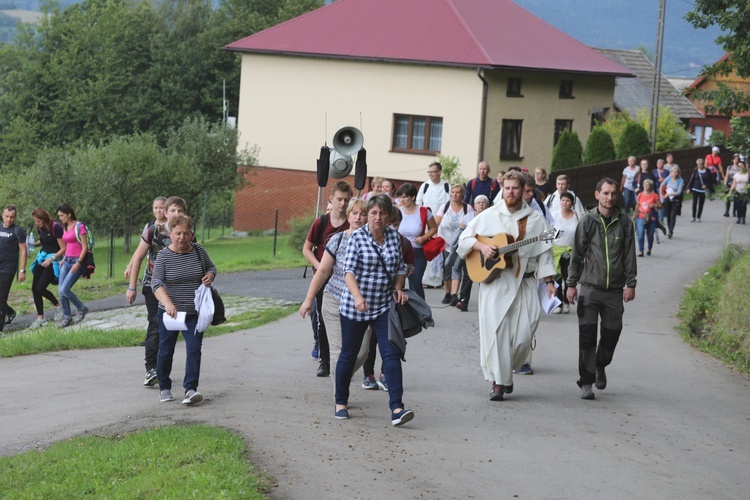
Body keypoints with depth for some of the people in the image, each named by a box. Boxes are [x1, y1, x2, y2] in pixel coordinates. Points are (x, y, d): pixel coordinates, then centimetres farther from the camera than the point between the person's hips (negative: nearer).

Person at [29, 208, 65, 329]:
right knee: (34, 288, 1)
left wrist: (51, 259, -25)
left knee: (40, 288, -13)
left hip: (53, 259, -8)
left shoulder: (55, 228, -19)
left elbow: (63, 248, -18)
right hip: (41, 257, 8)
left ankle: (58, 305, 12)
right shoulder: (40, 228, 3)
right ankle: (40, 318, 10)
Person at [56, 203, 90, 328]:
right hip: (67, 261, 8)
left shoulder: (79, 226, -10)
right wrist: (63, 260, 11)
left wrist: (78, 263, -18)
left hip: (77, 261, -8)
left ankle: (81, 308, 4)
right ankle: (67, 316, 9)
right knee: (60, 290, -2)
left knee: (64, 289, -16)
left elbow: (85, 247, -12)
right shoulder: (65, 228, 14)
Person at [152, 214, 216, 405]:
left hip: (195, 313, 2)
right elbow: (156, 282, -20)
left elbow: (211, 267, 18)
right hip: (169, 312, -1)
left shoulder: (198, 251, 1)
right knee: (166, 351, 9)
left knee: (194, 349, -10)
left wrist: (210, 275, -7)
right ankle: (164, 388, 26)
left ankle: (191, 389, -12)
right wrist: (168, 303, -37)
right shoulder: (164, 256, -10)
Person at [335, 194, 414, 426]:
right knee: (349, 355, 9)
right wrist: (357, 296, -31)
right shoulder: (357, 237, -8)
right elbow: (349, 271, -16)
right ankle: (341, 402, 28)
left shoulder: (395, 236, 4)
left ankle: (397, 408, -15)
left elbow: (400, 268, 16)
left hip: (384, 306, 3)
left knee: (391, 354, -10)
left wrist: (399, 287, -3)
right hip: (354, 307, -3)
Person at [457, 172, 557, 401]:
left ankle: (508, 369, 20)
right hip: (494, 281, -1)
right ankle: (498, 381, -3)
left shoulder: (535, 219, 9)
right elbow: (464, 238, 11)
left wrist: (549, 281, 2)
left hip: (524, 281, 1)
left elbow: (544, 252, 9)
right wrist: (482, 246, -8)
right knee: (495, 331, -9)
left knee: (524, 334, -6)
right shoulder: (488, 216, 8)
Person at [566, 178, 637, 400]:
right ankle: (586, 382, 0)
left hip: (615, 289, 2)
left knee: (612, 332, 5)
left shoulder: (624, 221, 4)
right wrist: (572, 284, 3)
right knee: (587, 335, -6)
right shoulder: (587, 221, 2)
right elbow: (576, 254, 6)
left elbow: (630, 255, 7)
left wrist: (630, 284, 1)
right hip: (590, 286, -1)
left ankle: (600, 365, 34)